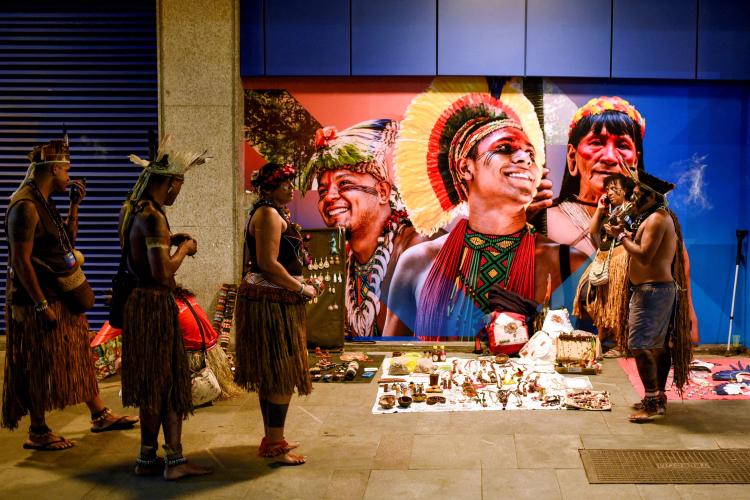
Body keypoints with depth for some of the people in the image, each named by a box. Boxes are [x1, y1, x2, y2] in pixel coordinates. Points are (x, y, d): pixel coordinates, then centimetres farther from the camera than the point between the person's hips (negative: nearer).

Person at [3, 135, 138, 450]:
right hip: (39, 299, -10)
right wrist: (41, 306, -24)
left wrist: (74, 206, 10)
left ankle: (100, 415, 27)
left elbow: (68, 240, 20)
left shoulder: (43, 201, 11)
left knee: (80, 354, 16)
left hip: (61, 295, 10)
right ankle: (38, 433, 14)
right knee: (41, 366, 1)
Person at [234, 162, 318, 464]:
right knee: (281, 376, -5)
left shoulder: (274, 213, 18)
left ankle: (272, 438, 26)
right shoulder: (269, 214, -15)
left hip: (268, 299, 11)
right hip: (272, 302, -11)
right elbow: (269, 263, -24)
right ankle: (274, 447, 2)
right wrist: (302, 288, -14)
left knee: (270, 376, 16)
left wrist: (298, 286, 15)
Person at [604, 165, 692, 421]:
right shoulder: (661, 217, 18)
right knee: (658, 346, 14)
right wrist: (628, 234, 12)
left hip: (653, 290, -11)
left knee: (640, 346, -11)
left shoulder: (657, 218, -16)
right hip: (659, 288, 11)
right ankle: (659, 398, 21)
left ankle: (652, 402, -7)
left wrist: (621, 237, -14)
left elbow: (644, 256, -24)